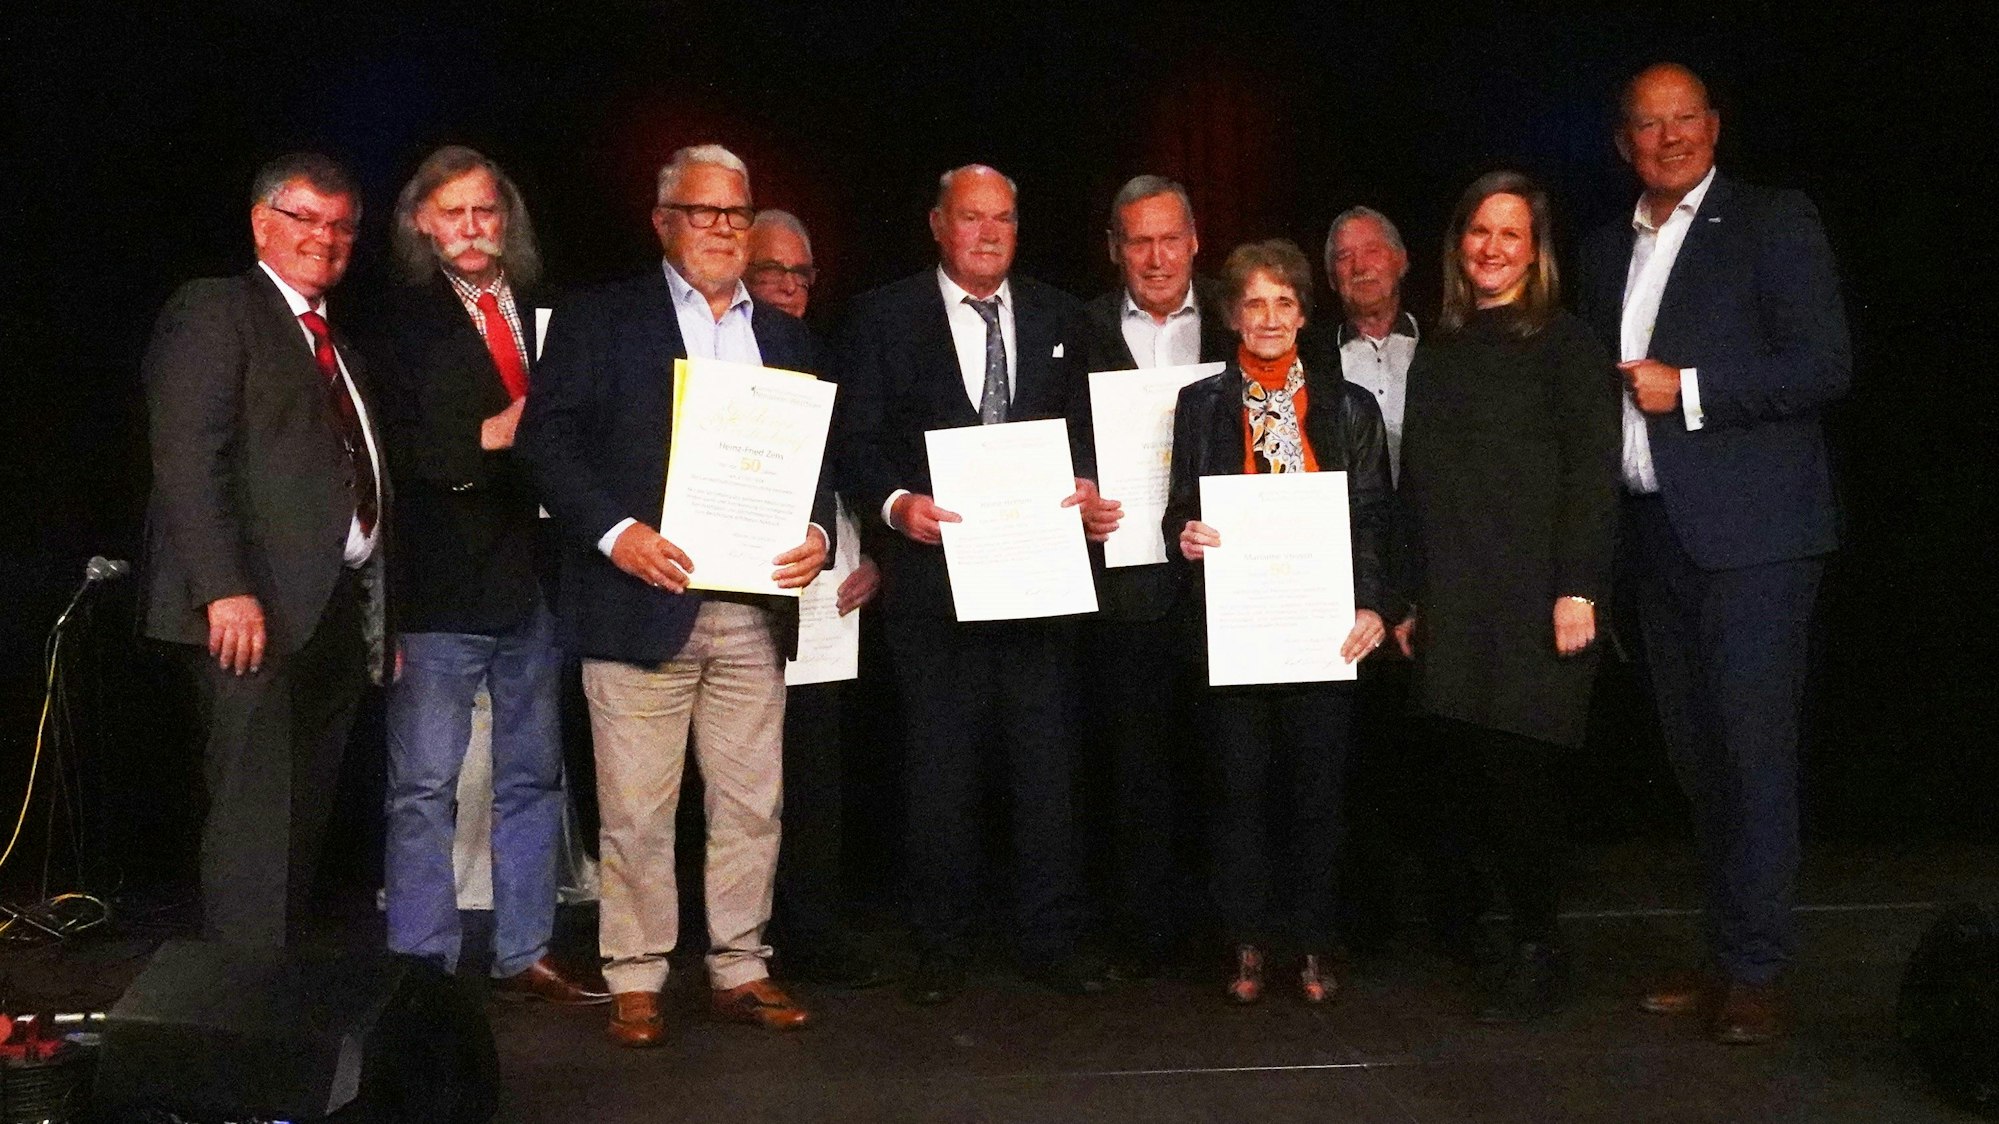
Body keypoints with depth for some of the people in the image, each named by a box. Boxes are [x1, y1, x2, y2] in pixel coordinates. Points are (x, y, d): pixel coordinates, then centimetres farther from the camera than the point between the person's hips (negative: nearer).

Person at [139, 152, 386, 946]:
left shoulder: (338, 345, 23)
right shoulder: (214, 311, -1)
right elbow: (186, 458, -12)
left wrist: (377, 613, 12)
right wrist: (226, 589, -21)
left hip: (337, 610, 8)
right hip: (259, 611, -8)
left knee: (304, 821, 9)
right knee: (254, 819, -8)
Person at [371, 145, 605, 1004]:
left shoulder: (545, 313, 12)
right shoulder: (401, 320, -1)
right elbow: (391, 451, -9)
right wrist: (484, 440, -19)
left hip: (535, 576, 5)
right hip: (442, 583, -5)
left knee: (532, 777, 12)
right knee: (425, 787, -2)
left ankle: (524, 956, 24)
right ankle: (421, 967, 8)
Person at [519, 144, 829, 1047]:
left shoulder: (783, 336, 17)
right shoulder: (600, 320, 4)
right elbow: (548, 439, -4)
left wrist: (817, 533, -3)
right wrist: (615, 532, -17)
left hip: (754, 608, 4)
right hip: (642, 601, -4)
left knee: (752, 804, 8)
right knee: (636, 810, 2)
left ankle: (740, 970, 21)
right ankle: (634, 981, 14)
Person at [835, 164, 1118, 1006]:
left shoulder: (1058, 317, 13)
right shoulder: (883, 317, 4)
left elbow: (1084, 430, 13)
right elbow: (857, 444, -1)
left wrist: (1085, 491, -6)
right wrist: (896, 502, -19)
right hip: (933, 574, -2)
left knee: (1048, 766, 5)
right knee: (939, 772, 4)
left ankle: (1050, 941, 17)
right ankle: (941, 948, 17)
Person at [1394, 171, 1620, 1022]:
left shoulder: (1564, 343, 0)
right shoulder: (1438, 351, 17)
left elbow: (1591, 472, -7)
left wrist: (1578, 590, -15)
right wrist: (1410, 597, 14)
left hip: (1533, 596, -5)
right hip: (1452, 601, 5)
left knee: (1517, 763, -5)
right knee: (1467, 766, 2)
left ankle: (1538, 952, 6)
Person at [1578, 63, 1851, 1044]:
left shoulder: (1774, 223, -1)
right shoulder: (1607, 251, 17)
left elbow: (1825, 366, -10)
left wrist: (1688, 393, -14)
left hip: (1752, 530, -6)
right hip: (1657, 532, 6)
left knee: (1753, 745, -6)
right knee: (1696, 753, 10)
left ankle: (1756, 972, 2)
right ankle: (1726, 956, 19)